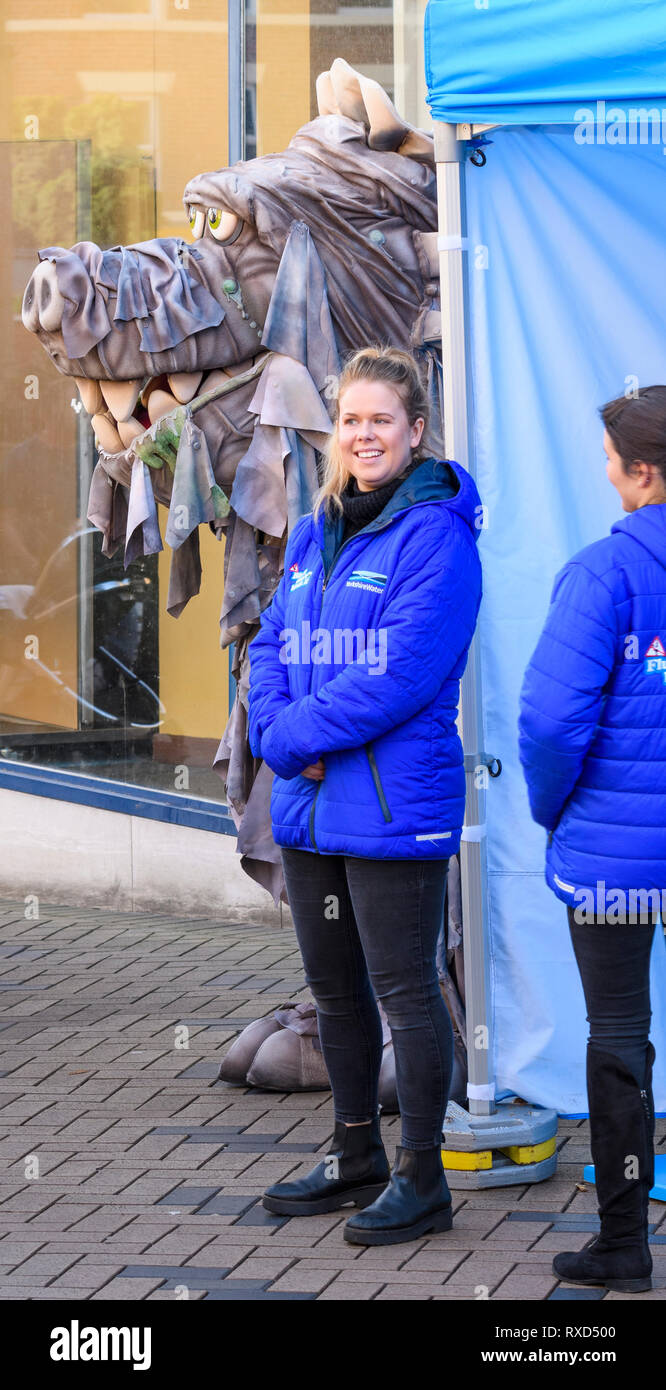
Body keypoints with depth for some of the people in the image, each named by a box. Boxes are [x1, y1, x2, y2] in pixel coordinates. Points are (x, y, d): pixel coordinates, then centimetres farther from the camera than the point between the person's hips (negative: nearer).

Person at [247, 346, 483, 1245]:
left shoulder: (435, 536, -12)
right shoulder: (315, 533, 13)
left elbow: (400, 674, -20)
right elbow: (273, 644, 12)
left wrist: (294, 734, -14)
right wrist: (281, 733, -8)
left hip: (395, 807, -8)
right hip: (310, 804, 8)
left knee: (404, 991, -1)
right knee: (335, 990, 17)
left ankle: (421, 1179, 9)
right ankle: (356, 1158, 31)